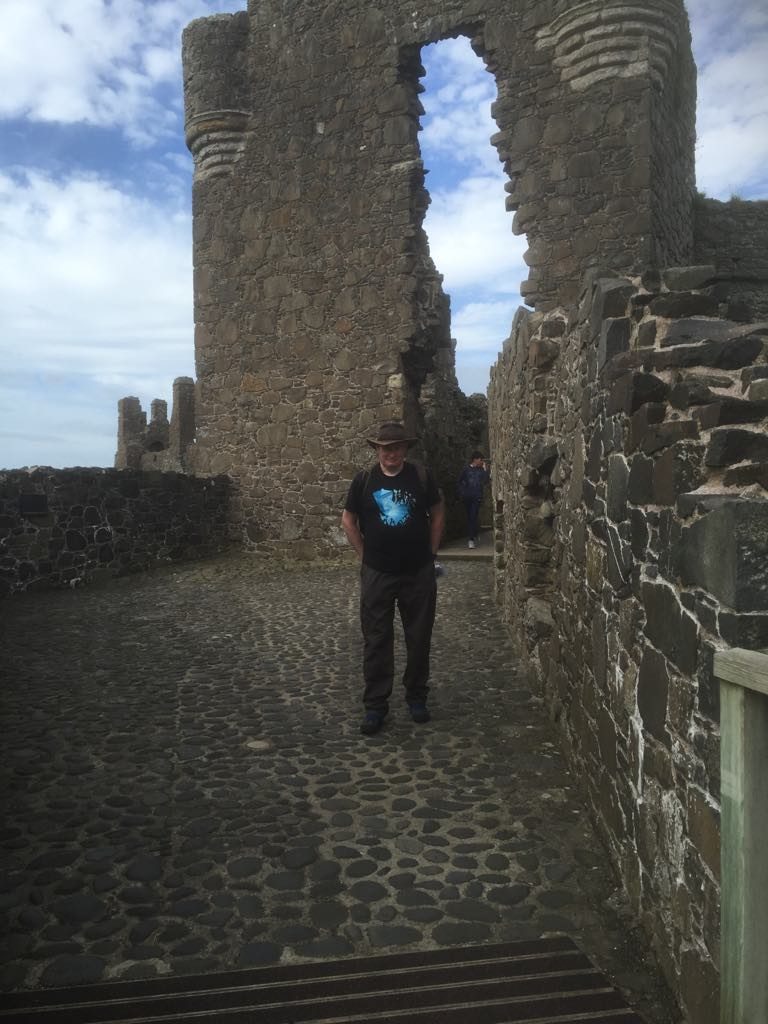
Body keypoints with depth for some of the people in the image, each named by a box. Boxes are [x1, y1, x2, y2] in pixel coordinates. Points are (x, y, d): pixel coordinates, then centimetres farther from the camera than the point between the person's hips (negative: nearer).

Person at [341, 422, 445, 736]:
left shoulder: (421, 476, -3)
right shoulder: (364, 480, -3)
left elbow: (437, 514, 8)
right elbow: (348, 521, 6)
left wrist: (431, 552, 5)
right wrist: (365, 554, 3)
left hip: (419, 573, 1)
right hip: (377, 574, 0)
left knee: (419, 638, 10)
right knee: (376, 641, 5)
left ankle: (417, 697, 28)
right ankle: (375, 705, 16)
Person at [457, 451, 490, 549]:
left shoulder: (481, 470, 4)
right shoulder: (466, 469, 3)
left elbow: (486, 480, -9)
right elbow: (460, 481, 10)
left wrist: (484, 468, -7)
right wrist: (462, 492, 2)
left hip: (477, 497, -1)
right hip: (467, 496, 1)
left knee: (473, 517, -12)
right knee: (469, 517, 10)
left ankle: (471, 539, -15)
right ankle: (474, 536, 24)